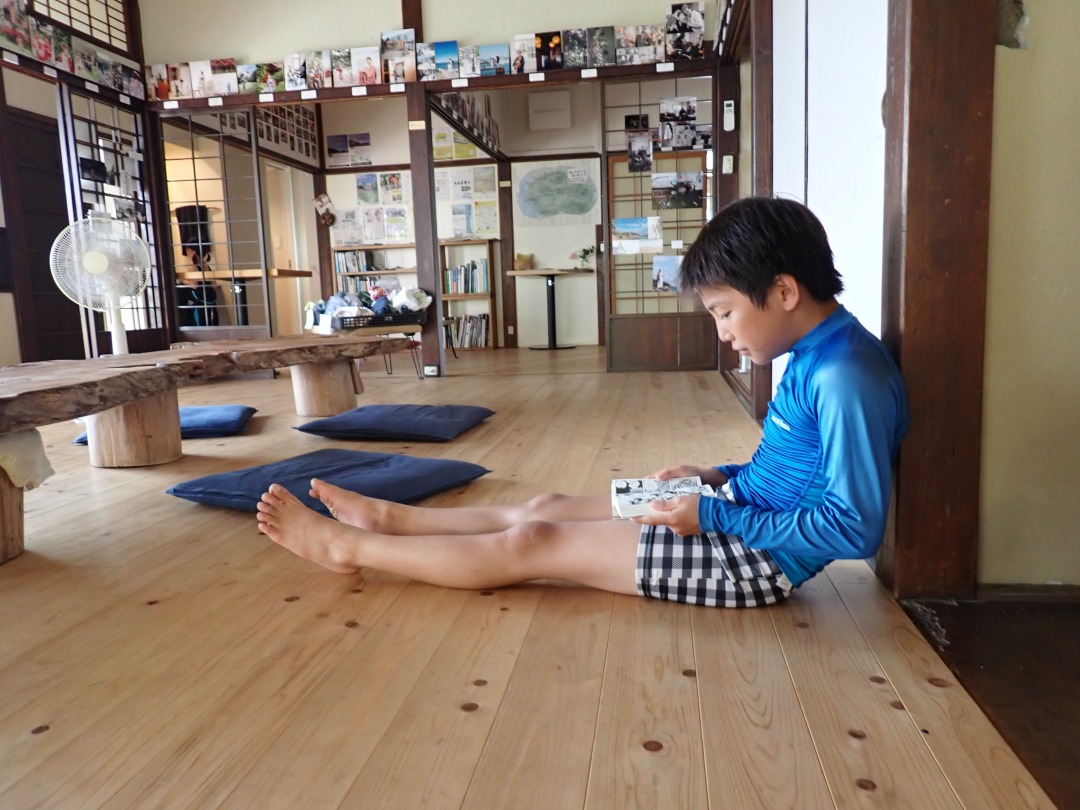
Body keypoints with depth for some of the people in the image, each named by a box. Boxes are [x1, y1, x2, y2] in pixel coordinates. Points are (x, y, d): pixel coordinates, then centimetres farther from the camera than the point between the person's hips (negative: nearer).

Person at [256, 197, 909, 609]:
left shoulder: (846, 377, -25)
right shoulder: (816, 356, 5)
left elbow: (855, 529, -26)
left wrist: (712, 516, -23)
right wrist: (715, 477, 2)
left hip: (757, 555, -9)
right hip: (742, 515, 9)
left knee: (530, 544, -7)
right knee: (545, 507, 10)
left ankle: (347, 546, 7)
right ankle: (385, 518, 24)